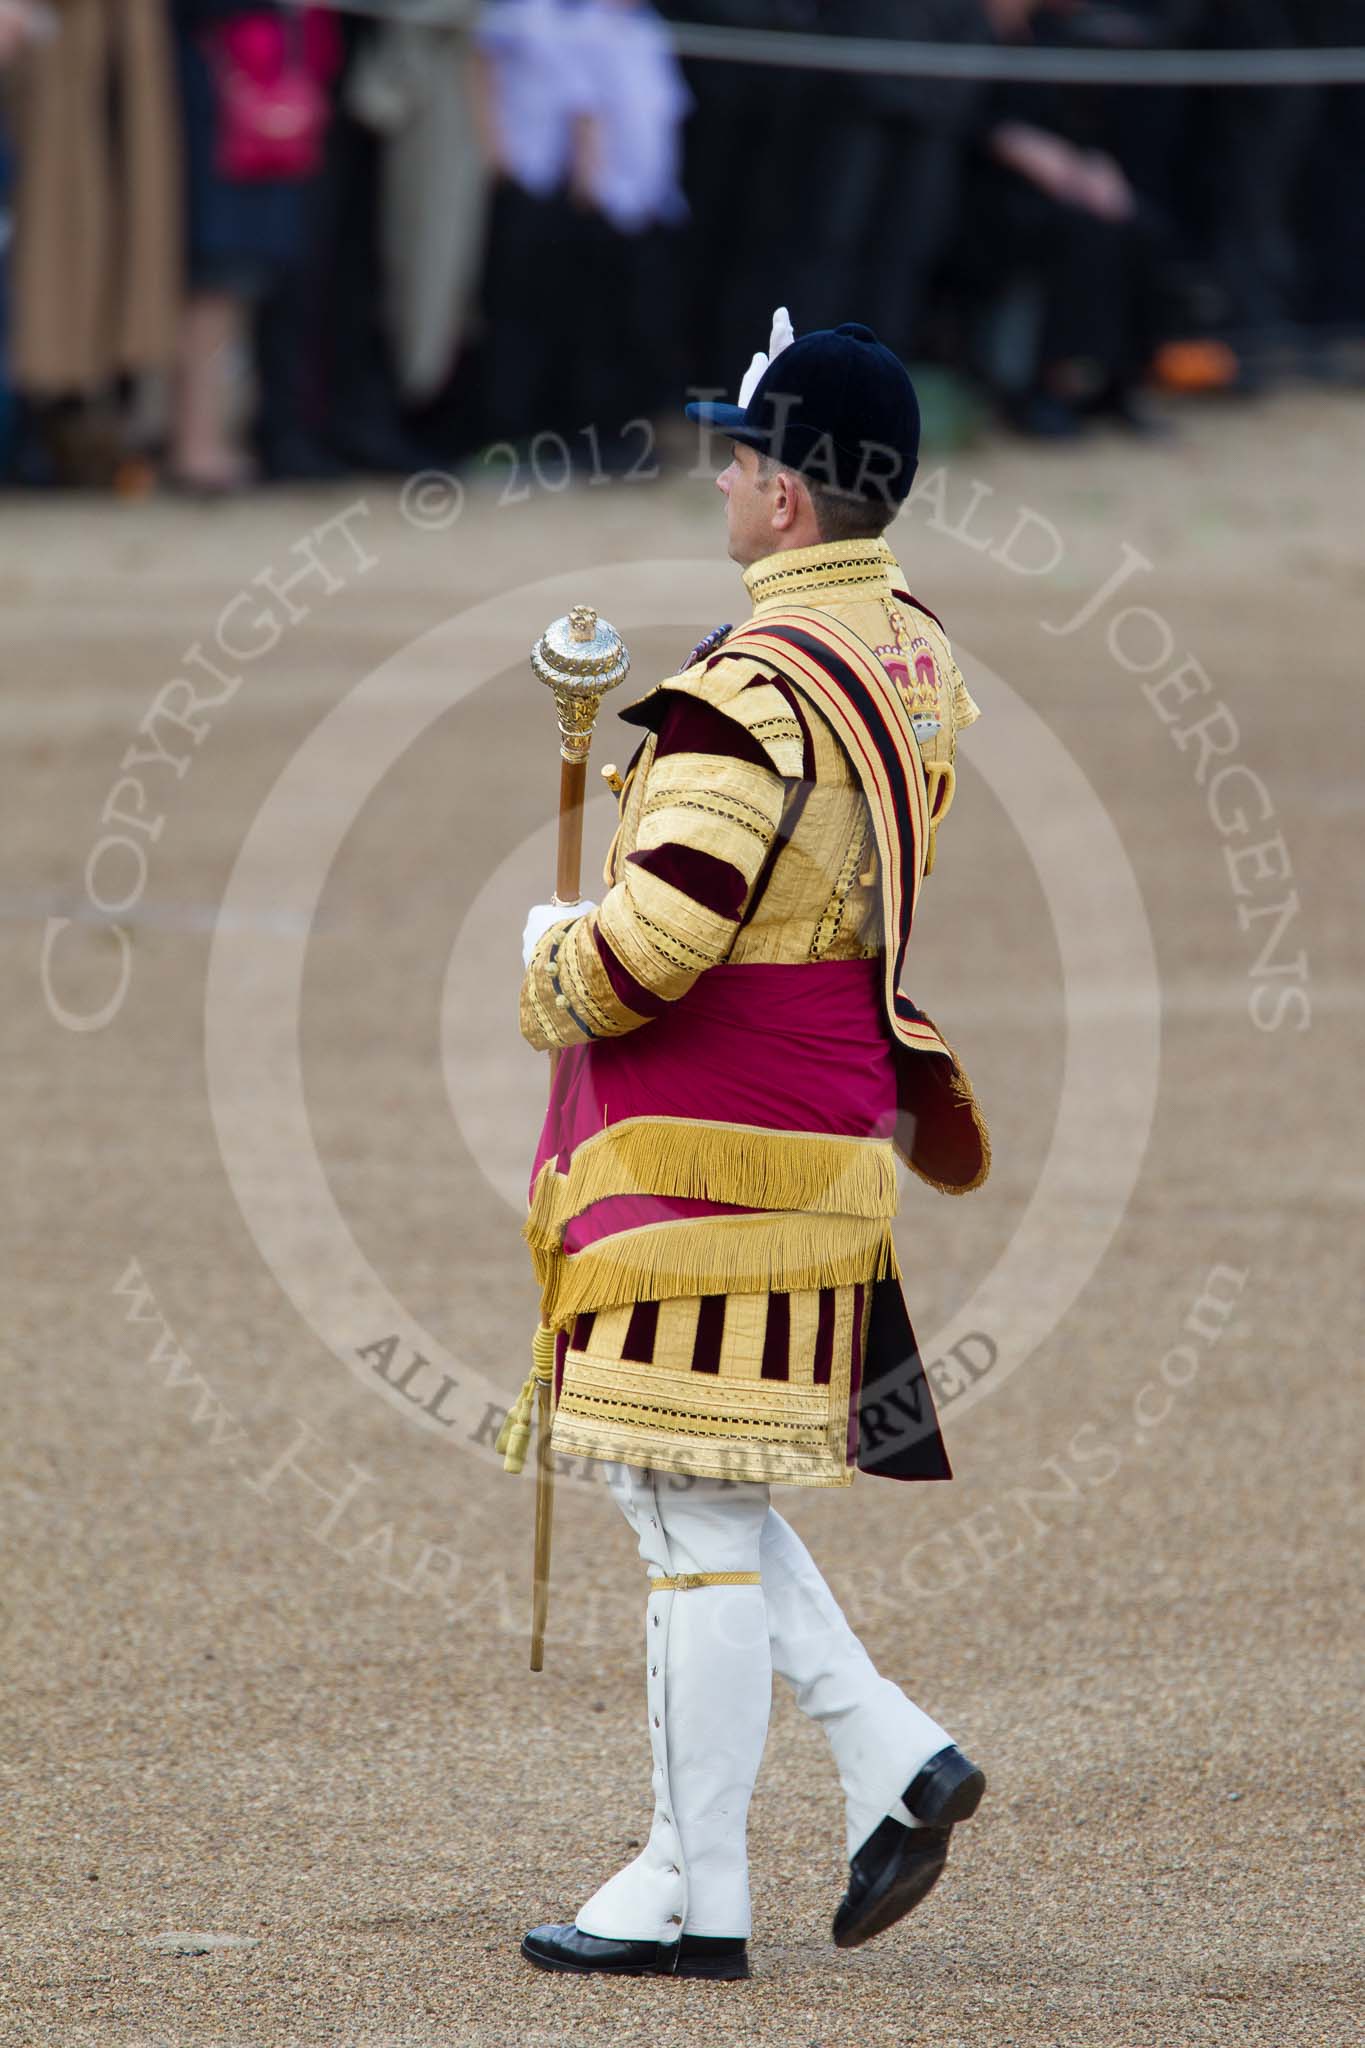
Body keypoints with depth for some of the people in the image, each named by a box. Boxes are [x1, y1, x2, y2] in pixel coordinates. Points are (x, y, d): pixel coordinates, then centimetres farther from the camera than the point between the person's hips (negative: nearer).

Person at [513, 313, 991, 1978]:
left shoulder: (756, 695, -20)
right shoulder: (923, 664, 10)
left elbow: (653, 945, -23)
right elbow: (932, 908, 19)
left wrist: (549, 967, -4)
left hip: (713, 1153, -10)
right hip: (836, 1135, 10)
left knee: (697, 1515, -3)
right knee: (689, 1492, 19)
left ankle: (693, 1891, 2)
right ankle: (892, 1761, 13)